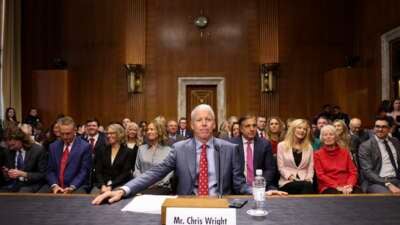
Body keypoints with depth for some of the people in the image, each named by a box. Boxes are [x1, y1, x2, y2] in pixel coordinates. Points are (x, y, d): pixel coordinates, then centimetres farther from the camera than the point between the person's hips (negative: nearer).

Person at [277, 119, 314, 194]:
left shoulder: (309, 147, 16)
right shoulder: (282, 145, 6)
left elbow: (311, 167, 12)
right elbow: (281, 167, 0)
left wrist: (308, 178, -6)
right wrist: (290, 176, -15)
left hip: (305, 181, 3)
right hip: (287, 182, -3)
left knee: (309, 186, -34)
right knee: (307, 186, -33)